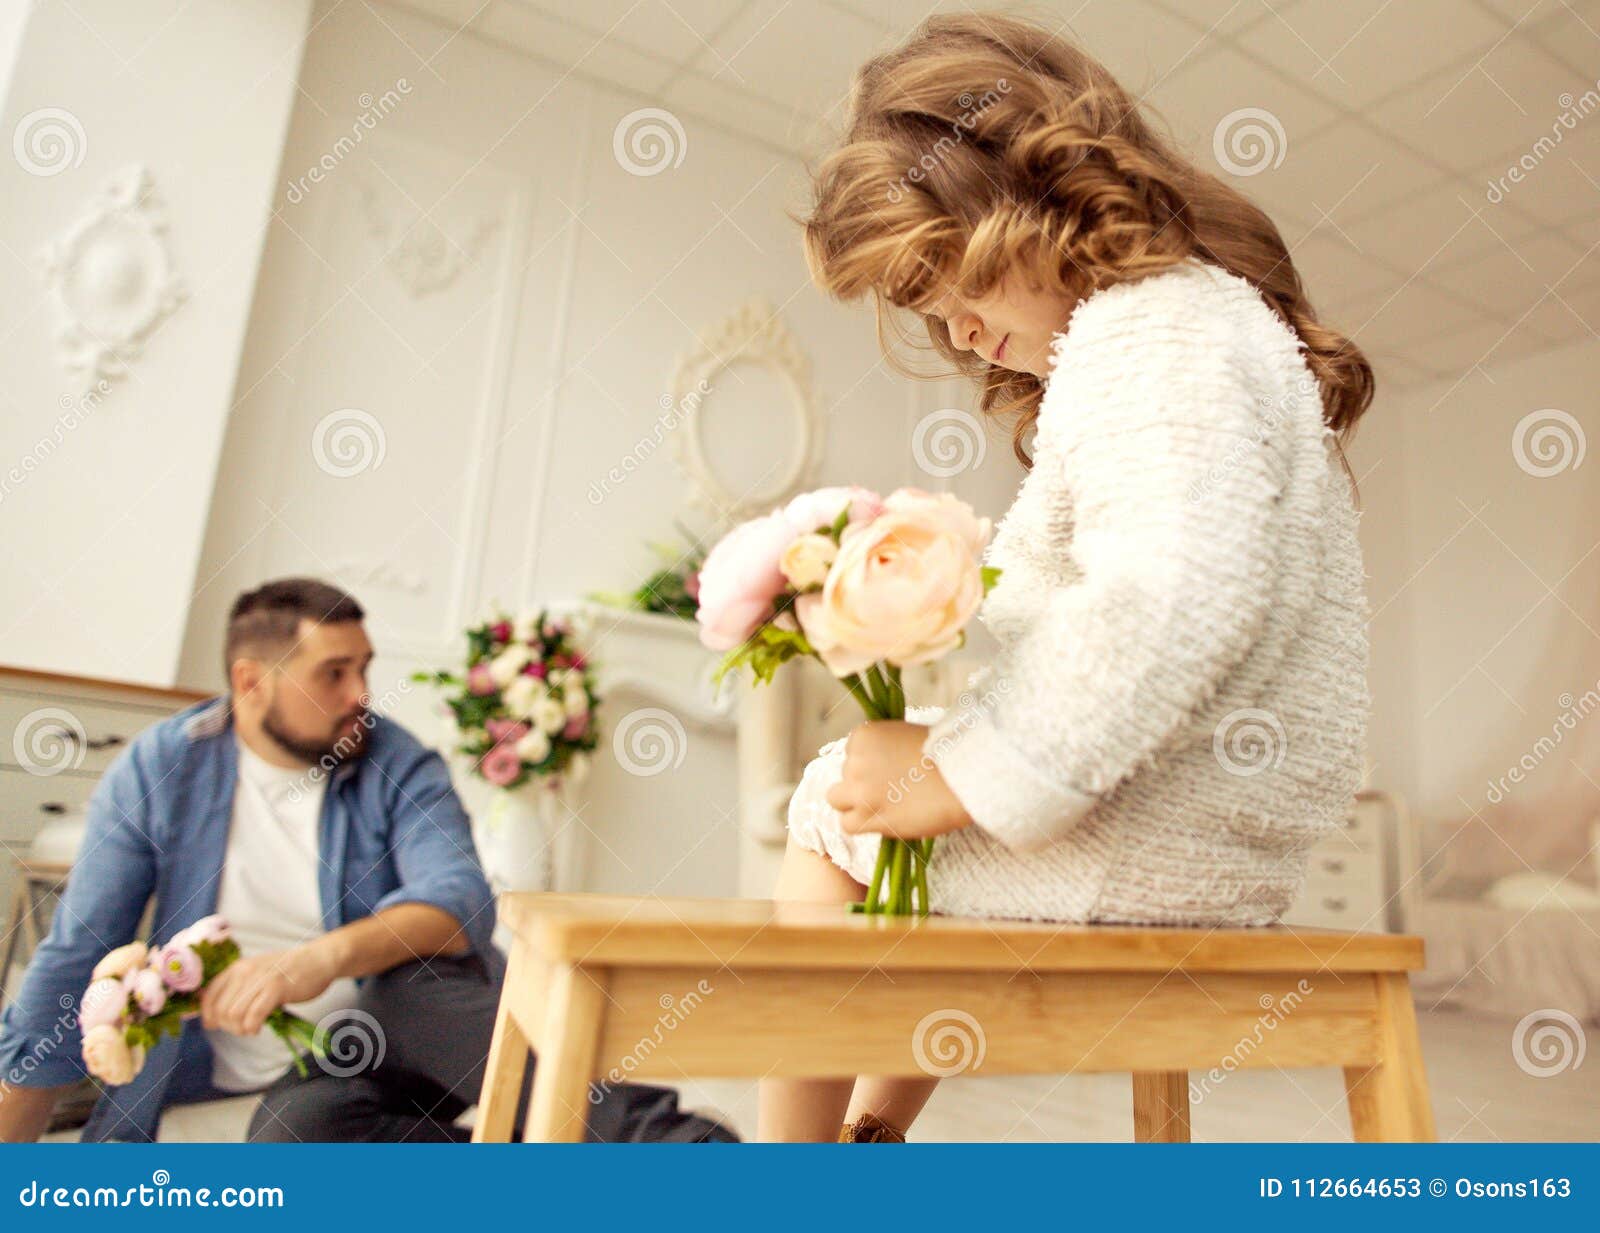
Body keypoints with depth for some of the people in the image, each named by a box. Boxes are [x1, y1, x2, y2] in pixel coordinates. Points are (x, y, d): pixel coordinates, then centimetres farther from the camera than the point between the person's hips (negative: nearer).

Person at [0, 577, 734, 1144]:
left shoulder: (399, 768, -7)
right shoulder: (157, 772, -3)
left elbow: (461, 900, -24)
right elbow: (73, 965, 0)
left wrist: (325, 958, -41)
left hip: (394, 1026, -1)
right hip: (275, 1074, 1)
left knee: (428, 974, -35)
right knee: (296, 1128, -34)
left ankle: (643, 1131, -43)